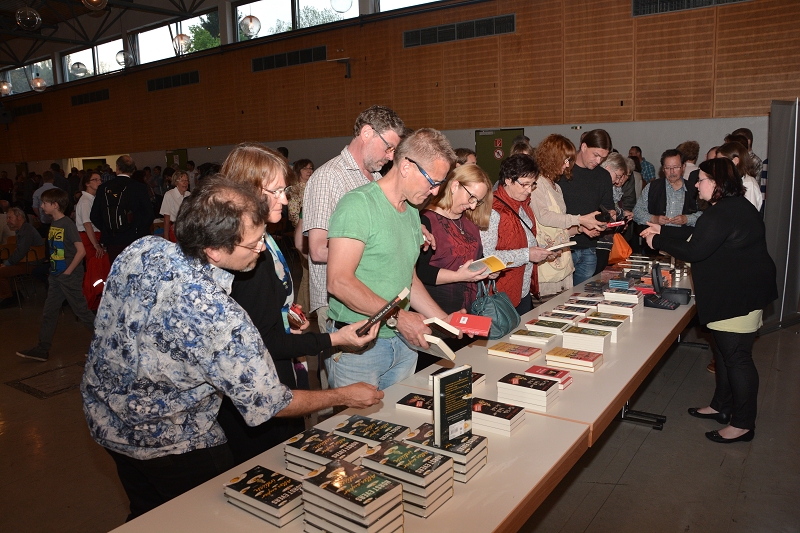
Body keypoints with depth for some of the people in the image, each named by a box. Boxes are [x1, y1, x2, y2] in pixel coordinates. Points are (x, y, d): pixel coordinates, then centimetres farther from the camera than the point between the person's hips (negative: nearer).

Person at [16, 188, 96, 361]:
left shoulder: (67, 224, -15)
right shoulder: (53, 224, 10)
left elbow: (81, 251, -20)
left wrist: (68, 272, -16)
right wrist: (54, 270, 11)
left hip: (70, 276, -8)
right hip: (56, 276, 8)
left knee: (81, 310, 0)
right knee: (49, 312, 9)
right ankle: (42, 349, 16)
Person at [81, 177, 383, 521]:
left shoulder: (141, 250, -18)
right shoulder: (220, 319, -37)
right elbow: (267, 404, -24)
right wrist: (344, 397, -12)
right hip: (164, 444, -7)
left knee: (146, 516, 30)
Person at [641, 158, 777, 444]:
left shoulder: (724, 214, -23)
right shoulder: (734, 206, 13)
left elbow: (693, 252, -24)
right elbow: (698, 239, 17)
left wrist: (658, 241, -12)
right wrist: (664, 233, 13)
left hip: (740, 296, -11)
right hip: (733, 294, 11)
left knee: (736, 356, -2)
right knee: (725, 351, 19)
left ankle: (743, 424, 9)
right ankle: (721, 406, 33)